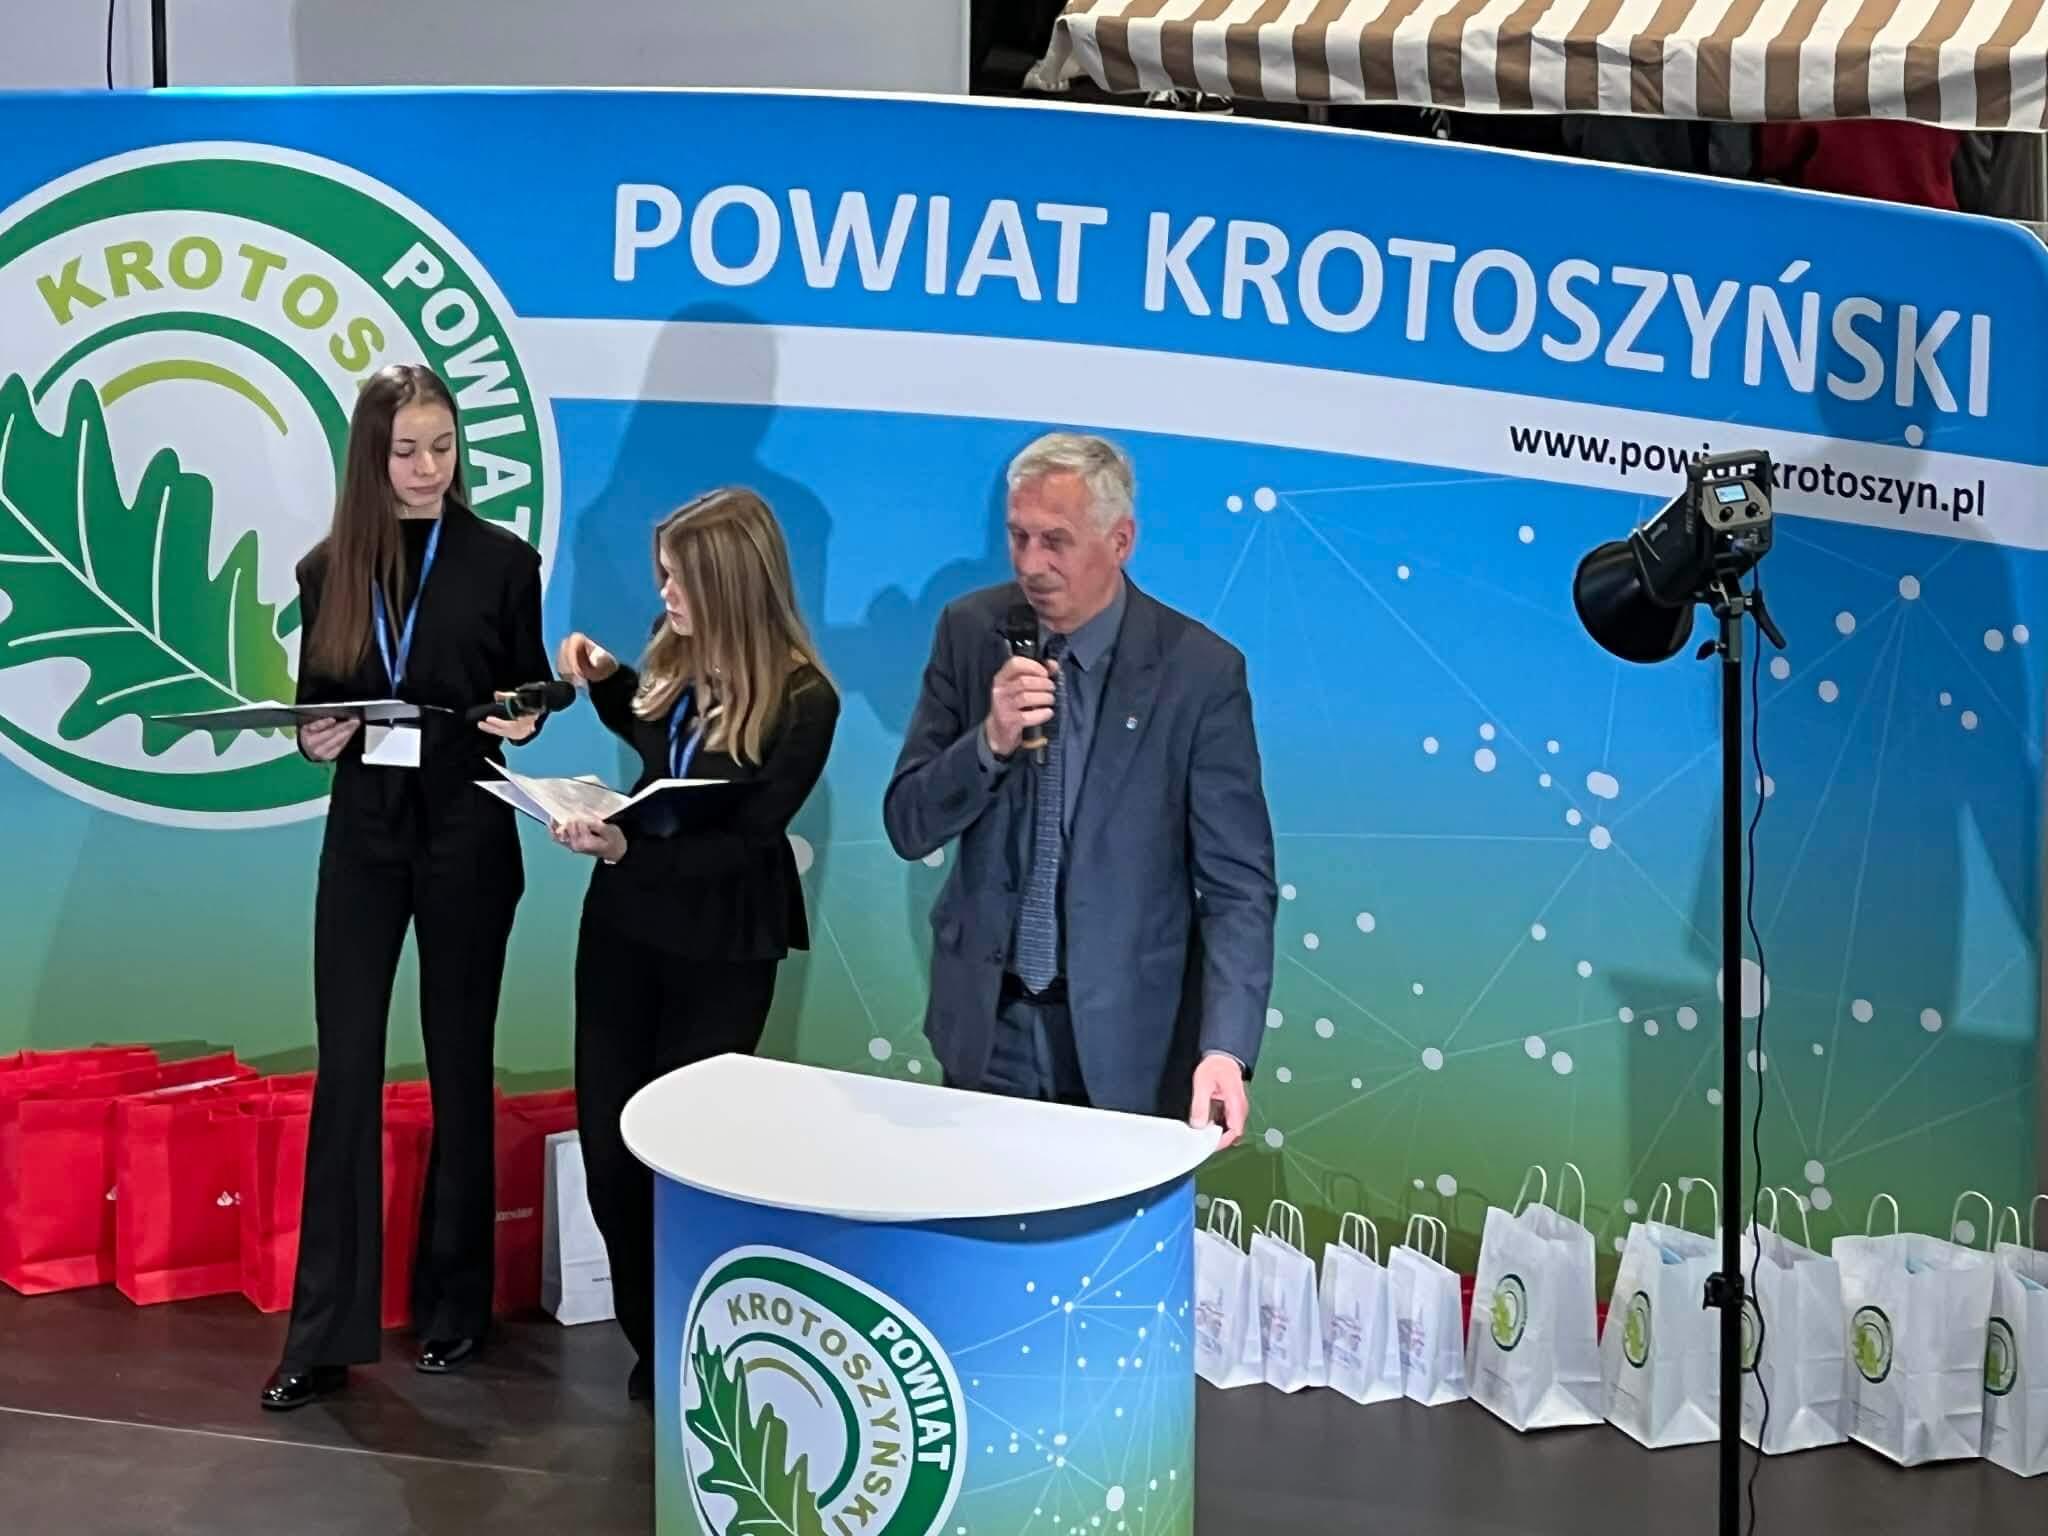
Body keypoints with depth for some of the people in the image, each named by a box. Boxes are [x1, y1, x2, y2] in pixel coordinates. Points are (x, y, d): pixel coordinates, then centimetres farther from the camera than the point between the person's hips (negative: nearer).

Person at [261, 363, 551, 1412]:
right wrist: (314, 738, -11)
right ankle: (324, 1334, 6)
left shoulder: (502, 561, -1)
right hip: (363, 834, 2)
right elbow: (313, 701, 10)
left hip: (467, 834, -2)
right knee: (345, 1072, 0)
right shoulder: (326, 571, 5)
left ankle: (453, 1303, 21)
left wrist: (522, 723, -16)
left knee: (458, 1066, 8)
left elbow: (527, 693, 6)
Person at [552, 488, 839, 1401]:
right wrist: (602, 682, 0)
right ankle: (648, 1339, 26)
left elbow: (744, 840, -19)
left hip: (722, 947, -6)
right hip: (624, 919, 6)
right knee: (606, 1140, 8)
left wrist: (625, 847, -29)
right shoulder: (675, 654, -5)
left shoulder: (803, 700, -20)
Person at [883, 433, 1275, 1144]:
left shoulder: (1200, 669, -13)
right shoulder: (971, 630, -3)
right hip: (987, 1025, 3)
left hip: (1125, 1038, -2)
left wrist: (1225, 1048, -25)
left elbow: (1237, 883, -12)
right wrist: (992, 740, -21)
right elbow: (908, 826, -2)